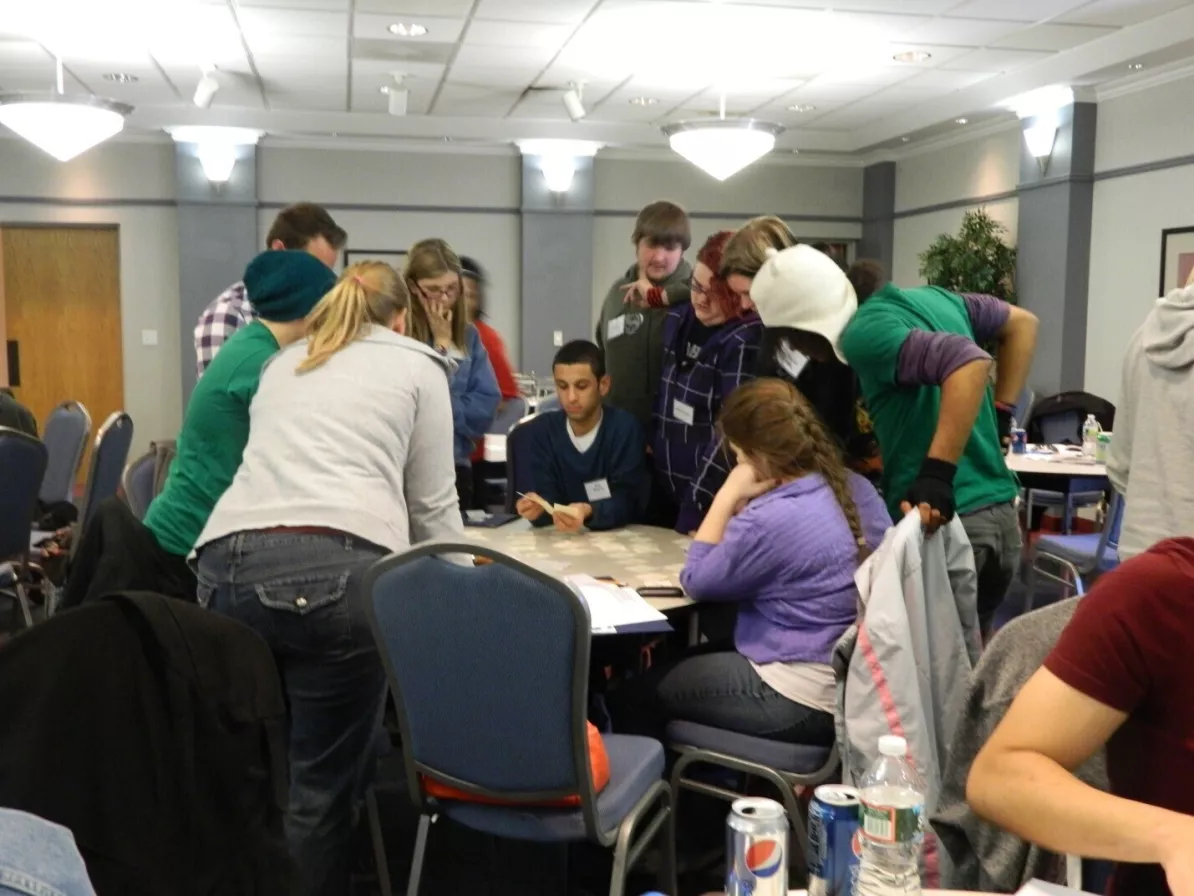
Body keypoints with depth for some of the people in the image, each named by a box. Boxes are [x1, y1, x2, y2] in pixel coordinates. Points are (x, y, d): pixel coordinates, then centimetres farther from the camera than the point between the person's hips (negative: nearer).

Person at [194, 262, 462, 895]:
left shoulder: (282, 363, 31)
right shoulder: (419, 366, 18)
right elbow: (432, 504, 17)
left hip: (230, 562, 5)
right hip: (340, 569, -4)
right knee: (323, 783, 5)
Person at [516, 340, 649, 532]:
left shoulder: (625, 428, -11)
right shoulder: (541, 429, 0)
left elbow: (629, 501, -17)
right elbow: (547, 494, -6)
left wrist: (588, 513, -34)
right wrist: (538, 508, -28)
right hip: (561, 537, 3)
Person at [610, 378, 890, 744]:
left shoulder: (769, 521, -26)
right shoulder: (858, 488, 0)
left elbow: (696, 581, -9)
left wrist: (727, 497, -7)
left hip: (806, 702, -9)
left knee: (638, 688, 8)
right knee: (682, 659, 26)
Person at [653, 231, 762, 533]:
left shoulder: (746, 340, -17)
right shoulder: (678, 319, 4)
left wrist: (696, 511, -19)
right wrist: (652, 445, 13)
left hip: (716, 505, -7)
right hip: (668, 492, 7)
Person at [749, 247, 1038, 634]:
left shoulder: (866, 332, -15)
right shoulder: (927, 296, 11)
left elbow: (969, 361, -28)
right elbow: (1022, 323, 22)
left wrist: (937, 472, -29)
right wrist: (999, 416, 18)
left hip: (944, 521, -9)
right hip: (1001, 516, 9)